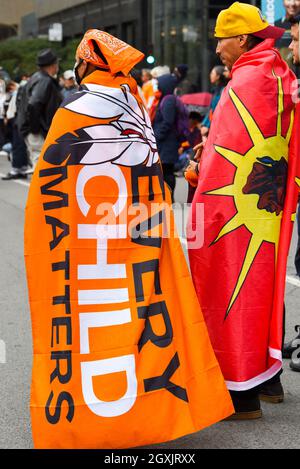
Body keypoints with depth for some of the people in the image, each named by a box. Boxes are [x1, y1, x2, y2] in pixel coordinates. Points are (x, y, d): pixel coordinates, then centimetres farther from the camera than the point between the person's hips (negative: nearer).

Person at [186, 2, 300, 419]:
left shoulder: (244, 84, -17)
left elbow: (226, 158, -20)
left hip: (236, 211, -9)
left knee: (232, 293, -1)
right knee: (264, 286, 17)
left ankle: (242, 394, 6)